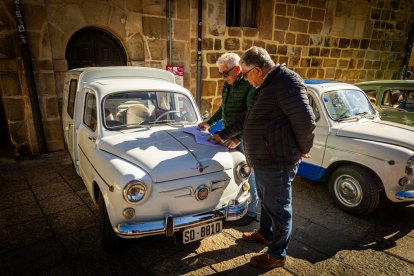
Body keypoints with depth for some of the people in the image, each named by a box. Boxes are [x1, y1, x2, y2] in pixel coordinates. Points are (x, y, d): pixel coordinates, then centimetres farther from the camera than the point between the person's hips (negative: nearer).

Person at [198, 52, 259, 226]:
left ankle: (251, 212, 19)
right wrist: (209, 123, 15)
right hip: (228, 136, 8)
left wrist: (239, 138, -23)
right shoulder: (227, 85, 11)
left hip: (244, 138, -8)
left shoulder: (249, 86, -15)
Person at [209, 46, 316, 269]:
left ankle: (277, 255, 26)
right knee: (266, 201, 26)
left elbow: (305, 119, -23)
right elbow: (247, 119, 23)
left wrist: (303, 149, -8)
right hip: (261, 160, 9)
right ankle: (265, 233, 48)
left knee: (279, 208, 7)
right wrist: (223, 135, 24)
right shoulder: (265, 86, 15)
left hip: (278, 163, -9)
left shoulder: (286, 81, -17)